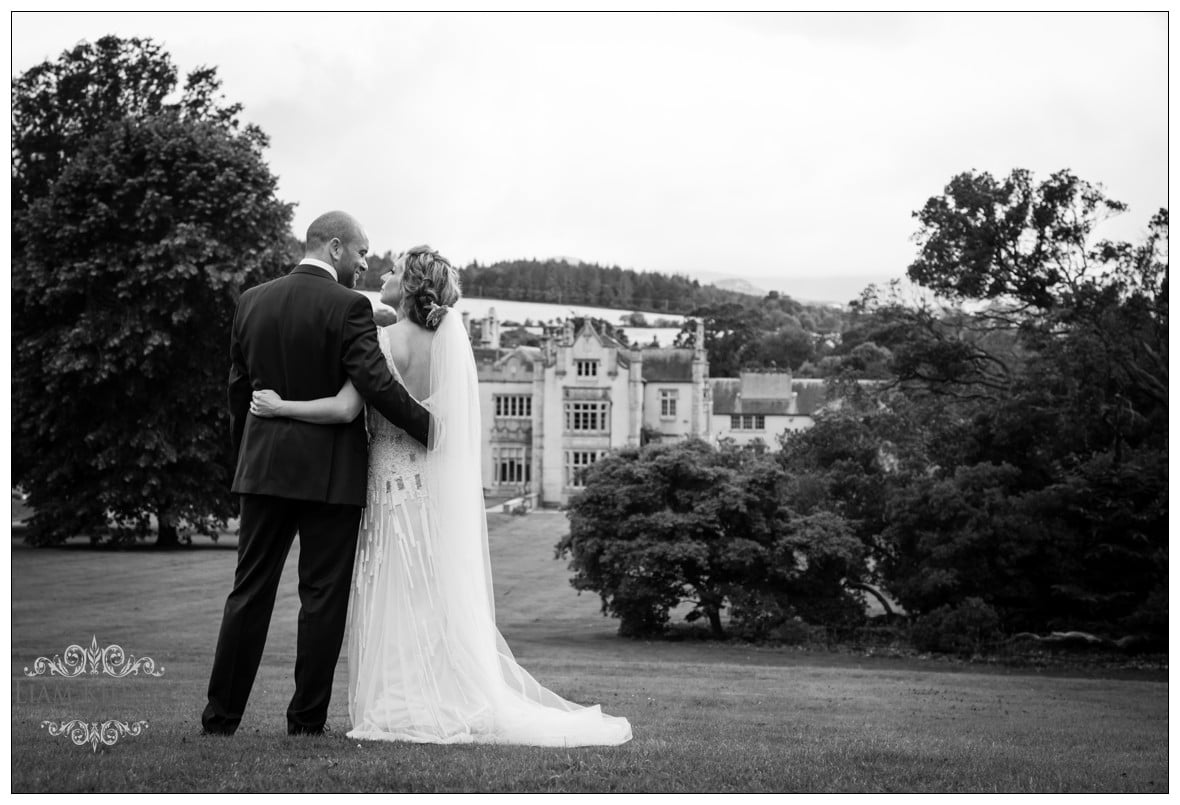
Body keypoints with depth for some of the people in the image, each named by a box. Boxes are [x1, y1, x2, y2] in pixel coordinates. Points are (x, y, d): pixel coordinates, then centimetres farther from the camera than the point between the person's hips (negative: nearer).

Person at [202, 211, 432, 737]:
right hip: (330, 471, -5)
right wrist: (429, 427, -6)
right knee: (323, 595, 3)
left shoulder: (252, 301, 7)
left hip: (264, 466, 5)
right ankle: (307, 722, 6)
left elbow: (237, 388, 12)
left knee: (250, 590, 9)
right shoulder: (348, 306, -10)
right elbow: (375, 383, -17)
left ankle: (220, 718, 9)